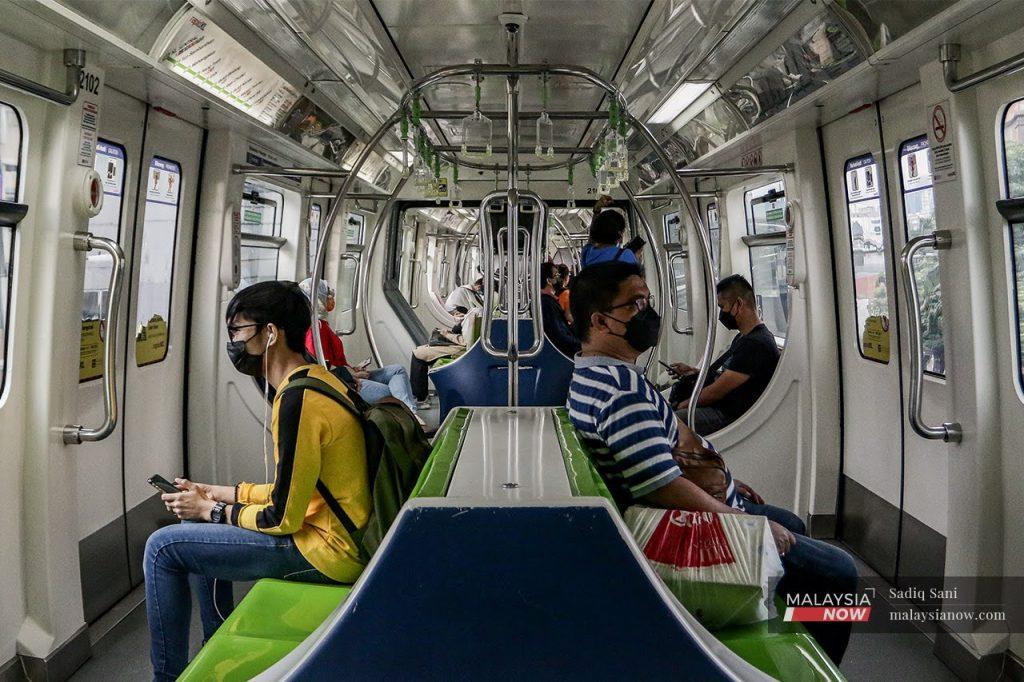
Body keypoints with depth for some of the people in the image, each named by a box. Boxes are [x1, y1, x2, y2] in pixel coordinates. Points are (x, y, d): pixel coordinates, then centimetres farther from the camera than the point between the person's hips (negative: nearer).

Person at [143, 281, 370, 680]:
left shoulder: (297, 399, -23)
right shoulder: (316, 378, 7)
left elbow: (282, 518, -18)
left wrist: (210, 509, -3)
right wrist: (219, 494, 12)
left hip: (328, 550, -10)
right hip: (341, 532, 10)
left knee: (164, 547, -2)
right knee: (201, 529, 23)